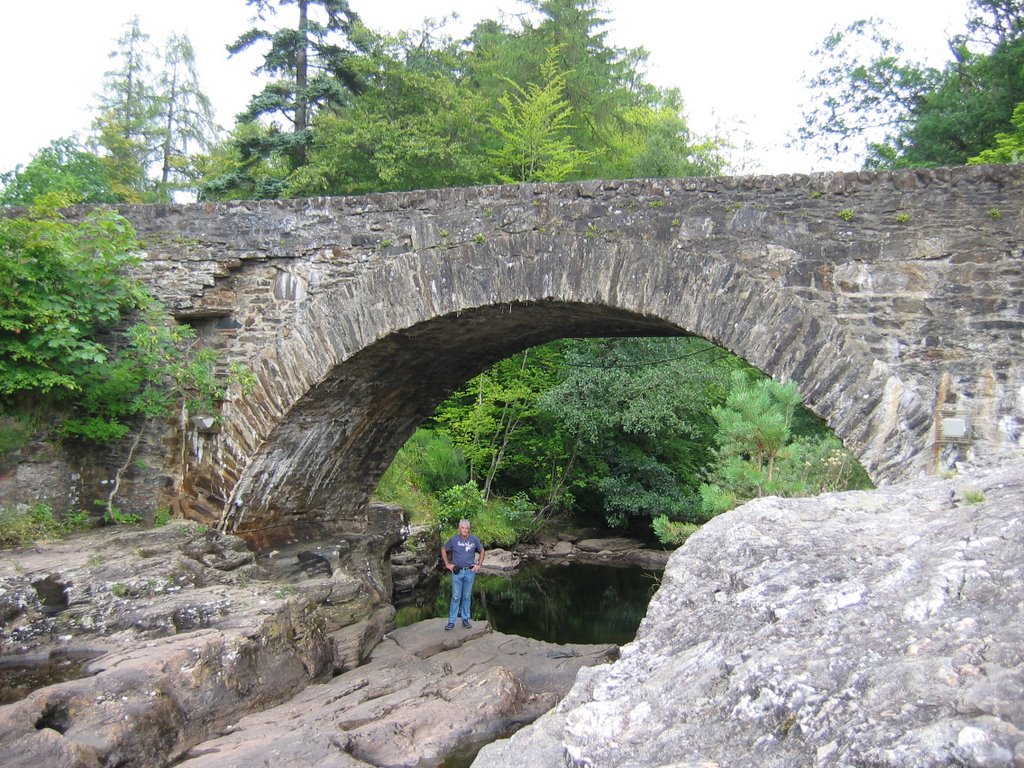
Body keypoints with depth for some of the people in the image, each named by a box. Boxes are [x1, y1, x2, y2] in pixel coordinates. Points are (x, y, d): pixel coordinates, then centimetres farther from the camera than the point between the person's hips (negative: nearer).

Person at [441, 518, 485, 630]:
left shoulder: (474, 540, 0)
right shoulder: (454, 539, -4)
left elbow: (482, 551, 15)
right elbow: (443, 550, 9)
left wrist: (479, 564, 6)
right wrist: (447, 564, 3)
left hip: (470, 572, 2)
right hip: (457, 572, -1)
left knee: (467, 597, 9)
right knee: (455, 597, -1)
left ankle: (465, 619, 20)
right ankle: (451, 621, 3)